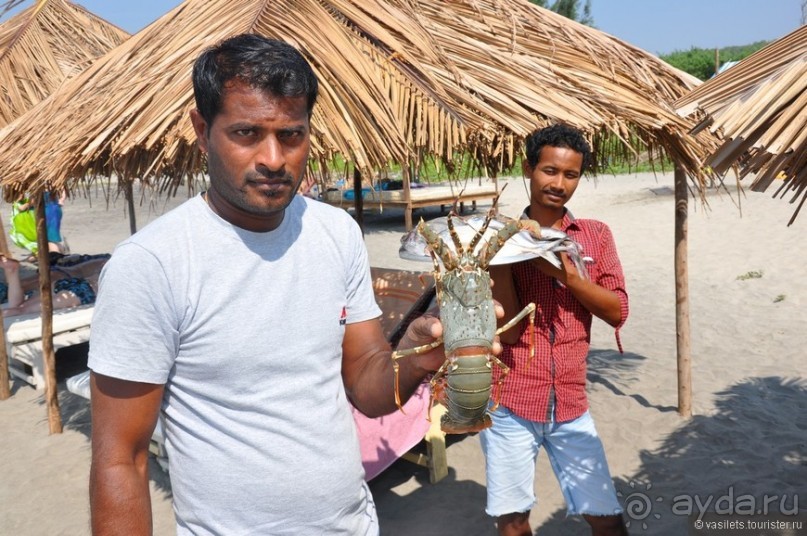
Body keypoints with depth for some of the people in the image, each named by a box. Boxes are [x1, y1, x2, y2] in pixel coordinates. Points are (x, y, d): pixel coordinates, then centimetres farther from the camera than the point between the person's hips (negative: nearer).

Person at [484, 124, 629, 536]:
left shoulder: (596, 235, 6)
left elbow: (618, 311, -2)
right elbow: (507, 330, -8)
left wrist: (567, 274, -15)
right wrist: (500, 259, -18)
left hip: (570, 405, 2)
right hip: (509, 404, -2)